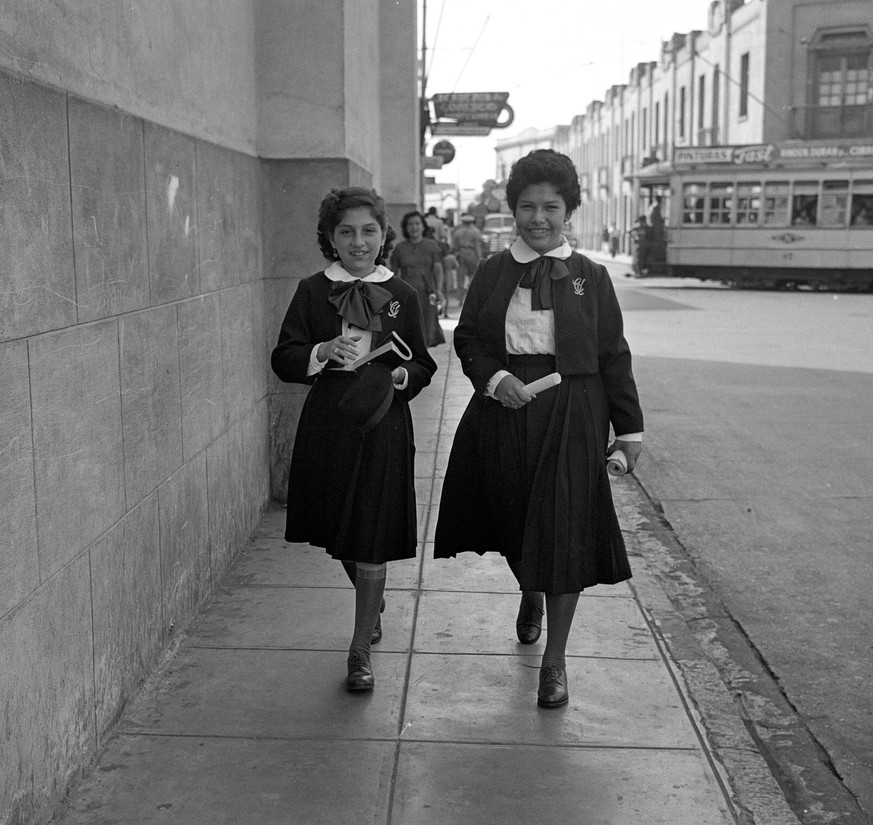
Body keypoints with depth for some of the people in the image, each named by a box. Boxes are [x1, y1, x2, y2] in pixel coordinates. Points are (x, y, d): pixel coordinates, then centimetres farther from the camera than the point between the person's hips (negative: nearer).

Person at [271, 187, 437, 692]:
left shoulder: (403, 296, 2)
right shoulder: (312, 291, 3)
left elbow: (424, 366, 7)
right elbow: (283, 360, 0)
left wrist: (401, 375, -14)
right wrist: (323, 352, -19)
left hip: (384, 423, -2)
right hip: (327, 421, 2)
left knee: (372, 542, -2)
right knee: (339, 535, 16)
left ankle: (361, 649, 14)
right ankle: (374, 606, 45)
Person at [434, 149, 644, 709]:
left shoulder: (590, 276, 1)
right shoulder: (492, 273, 5)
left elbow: (614, 356, 3)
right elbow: (467, 339, 8)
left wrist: (629, 426, 2)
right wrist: (494, 377, -12)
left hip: (570, 417, -2)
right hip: (502, 412, 2)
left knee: (564, 532, -2)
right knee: (514, 521, 15)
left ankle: (555, 659, 12)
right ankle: (530, 595, 49)